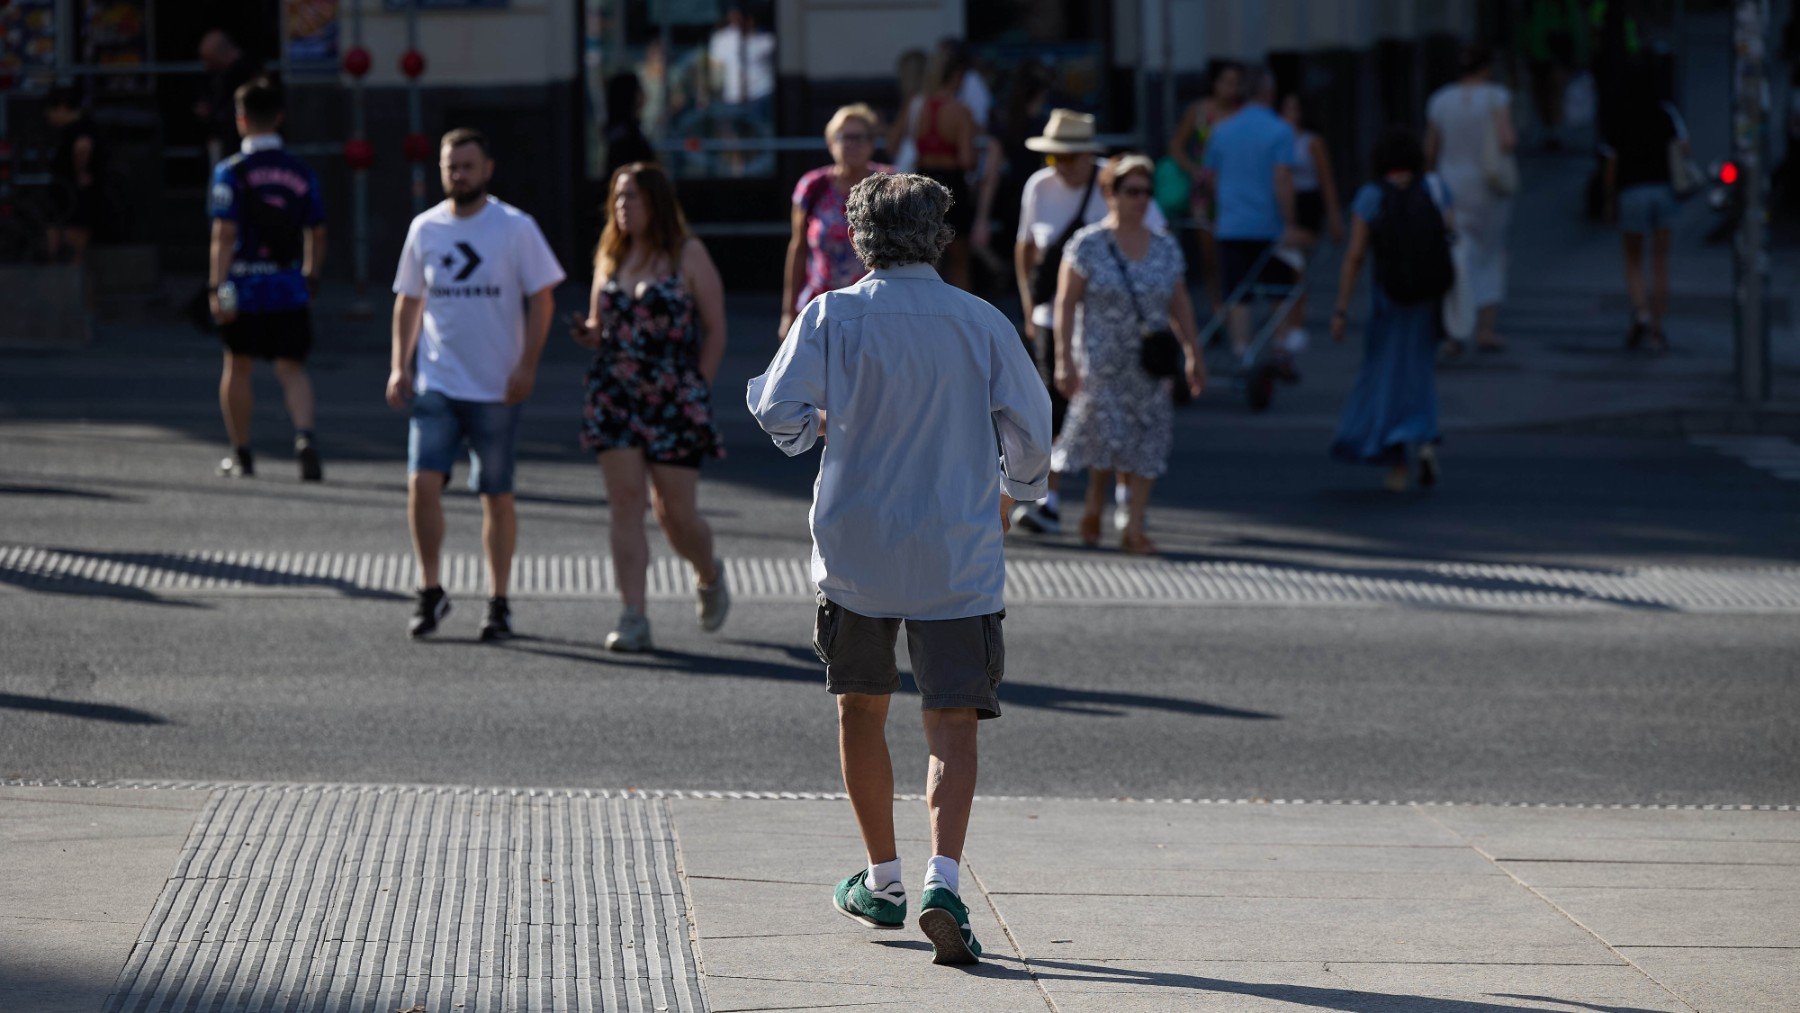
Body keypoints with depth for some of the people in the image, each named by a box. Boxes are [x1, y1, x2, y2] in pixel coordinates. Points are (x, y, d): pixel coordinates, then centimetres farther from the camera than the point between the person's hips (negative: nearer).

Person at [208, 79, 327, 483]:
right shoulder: (302, 173, 4)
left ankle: (241, 454, 22)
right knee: (292, 368, 2)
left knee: (237, 366, 14)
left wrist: (216, 287, -13)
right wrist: (311, 276, 22)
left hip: (244, 284, -2)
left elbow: (224, 234, -13)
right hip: (289, 289, 2)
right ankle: (304, 436, -24)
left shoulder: (232, 172, -7)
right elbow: (316, 233, 8)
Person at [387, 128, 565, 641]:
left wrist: (526, 366, -11)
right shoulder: (425, 228, 7)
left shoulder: (516, 228, -3)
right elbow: (408, 301, 15)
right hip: (435, 382, 2)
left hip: (496, 387, -2)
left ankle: (498, 603, 15)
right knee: (422, 482, -13)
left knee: (496, 496, 4)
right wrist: (399, 364, 5)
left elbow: (542, 300, -2)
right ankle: (430, 590, 1)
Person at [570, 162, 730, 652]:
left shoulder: (688, 254, -2)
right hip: (615, 396, 4)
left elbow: (715, 329, -1)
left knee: (675, 511, -2)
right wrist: (587, 335, -6)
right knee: (625, 503, -5)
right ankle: (633, 617, -6)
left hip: (672, 402, -4)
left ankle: (709, 575, 30)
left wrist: (696, 391, -6)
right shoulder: (610, 256, 10)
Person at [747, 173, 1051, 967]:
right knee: (953, 725, -2)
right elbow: (1030, 432, 5)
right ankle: (942, 880, -23)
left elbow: (779, 411, -11)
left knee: (861, 709, 19)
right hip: (959, 558, 0)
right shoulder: (983, 324, -1)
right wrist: (1009, 492, 25)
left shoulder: (834, 316, -5)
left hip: (855, 550, 0)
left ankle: (882, 880, 27)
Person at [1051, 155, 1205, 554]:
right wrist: (1065, 360, -13)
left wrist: (1194, 355, 9)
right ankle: (1093, 510, 18)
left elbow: (1180, 306, 12)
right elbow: (1065, 304, -7)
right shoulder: (1088, 245, -6)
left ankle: (1134, 527, 3)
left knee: (1149, 439, -2)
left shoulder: (1166, 248, 7)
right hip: (1101, 361, -4)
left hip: (1150, 364, 4)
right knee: (1109, 433, -7)